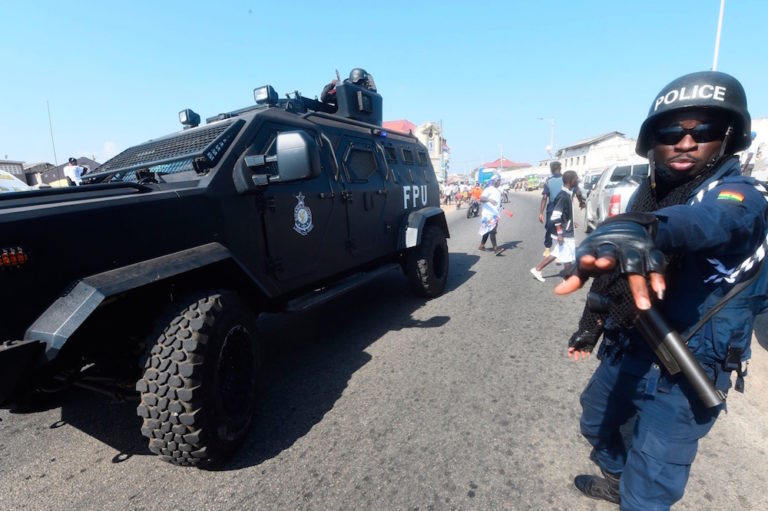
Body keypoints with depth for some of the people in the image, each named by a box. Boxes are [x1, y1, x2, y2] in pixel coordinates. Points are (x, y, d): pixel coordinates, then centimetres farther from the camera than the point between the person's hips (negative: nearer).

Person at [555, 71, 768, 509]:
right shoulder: (648, 192, 3)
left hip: (683, 374, -6)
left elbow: (705, 221, -44)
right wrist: (592, 322, 15)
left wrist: (639, 229, -66)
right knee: (596, 422, 27)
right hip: (624, 350, 7)